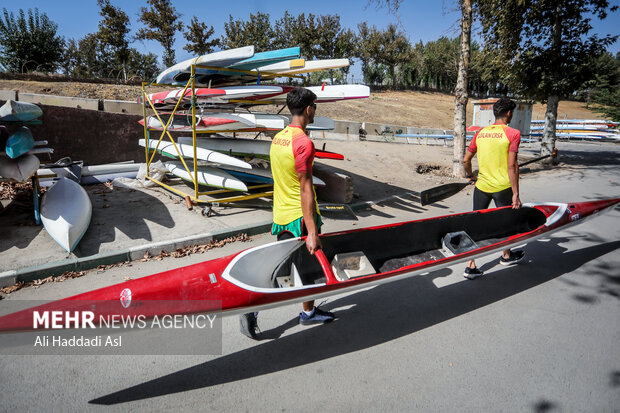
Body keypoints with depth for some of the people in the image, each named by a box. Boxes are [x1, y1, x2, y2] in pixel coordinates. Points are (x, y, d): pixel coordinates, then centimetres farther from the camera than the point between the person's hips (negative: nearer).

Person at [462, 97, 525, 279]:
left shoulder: (480, 133, 5)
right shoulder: (513, 133, -9)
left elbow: (466, 160, 7)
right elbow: (512, 165, -15)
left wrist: (471, 176, 26)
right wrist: (515, 194, -12)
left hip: (481, 186, 4)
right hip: (502, 187, -3)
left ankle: (470, 266, 7)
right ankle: (506, 255, 41)